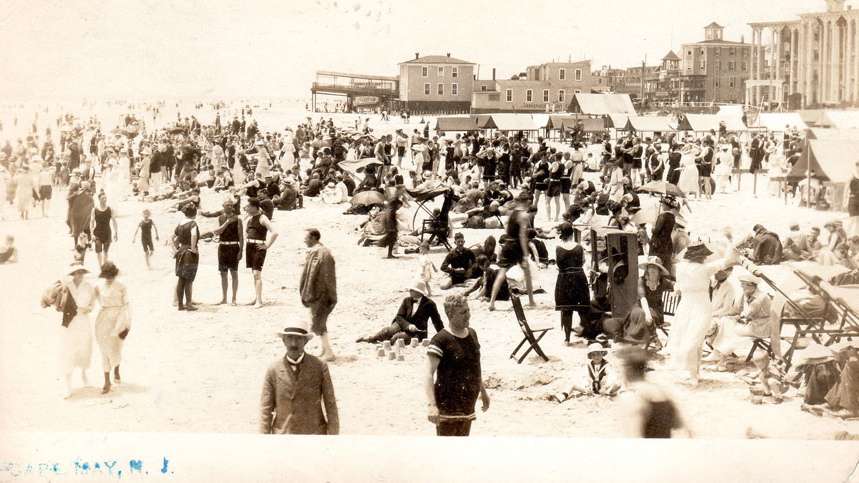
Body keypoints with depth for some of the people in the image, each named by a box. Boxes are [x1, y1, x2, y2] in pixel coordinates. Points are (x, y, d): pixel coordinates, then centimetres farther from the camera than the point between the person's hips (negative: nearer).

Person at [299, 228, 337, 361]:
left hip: (321, 295, -9)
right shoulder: (312, 252, 10)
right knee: (320, 323, 15)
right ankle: (325, 350, 23)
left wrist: (330, 297, -19)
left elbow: (328, 277, -19)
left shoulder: (324, 254, -18)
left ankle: (329, 353, -3)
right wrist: (305, 293, 18)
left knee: (317, 324, -6)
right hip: (314, 294, 9)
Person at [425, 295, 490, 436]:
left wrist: (483, 391, 27)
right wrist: (431, 404, -29)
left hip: (468, 403, 8)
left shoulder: (472, 334, 9)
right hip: (448, 404, -8)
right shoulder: (441, 340, -16)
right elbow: (429, 373, -20)